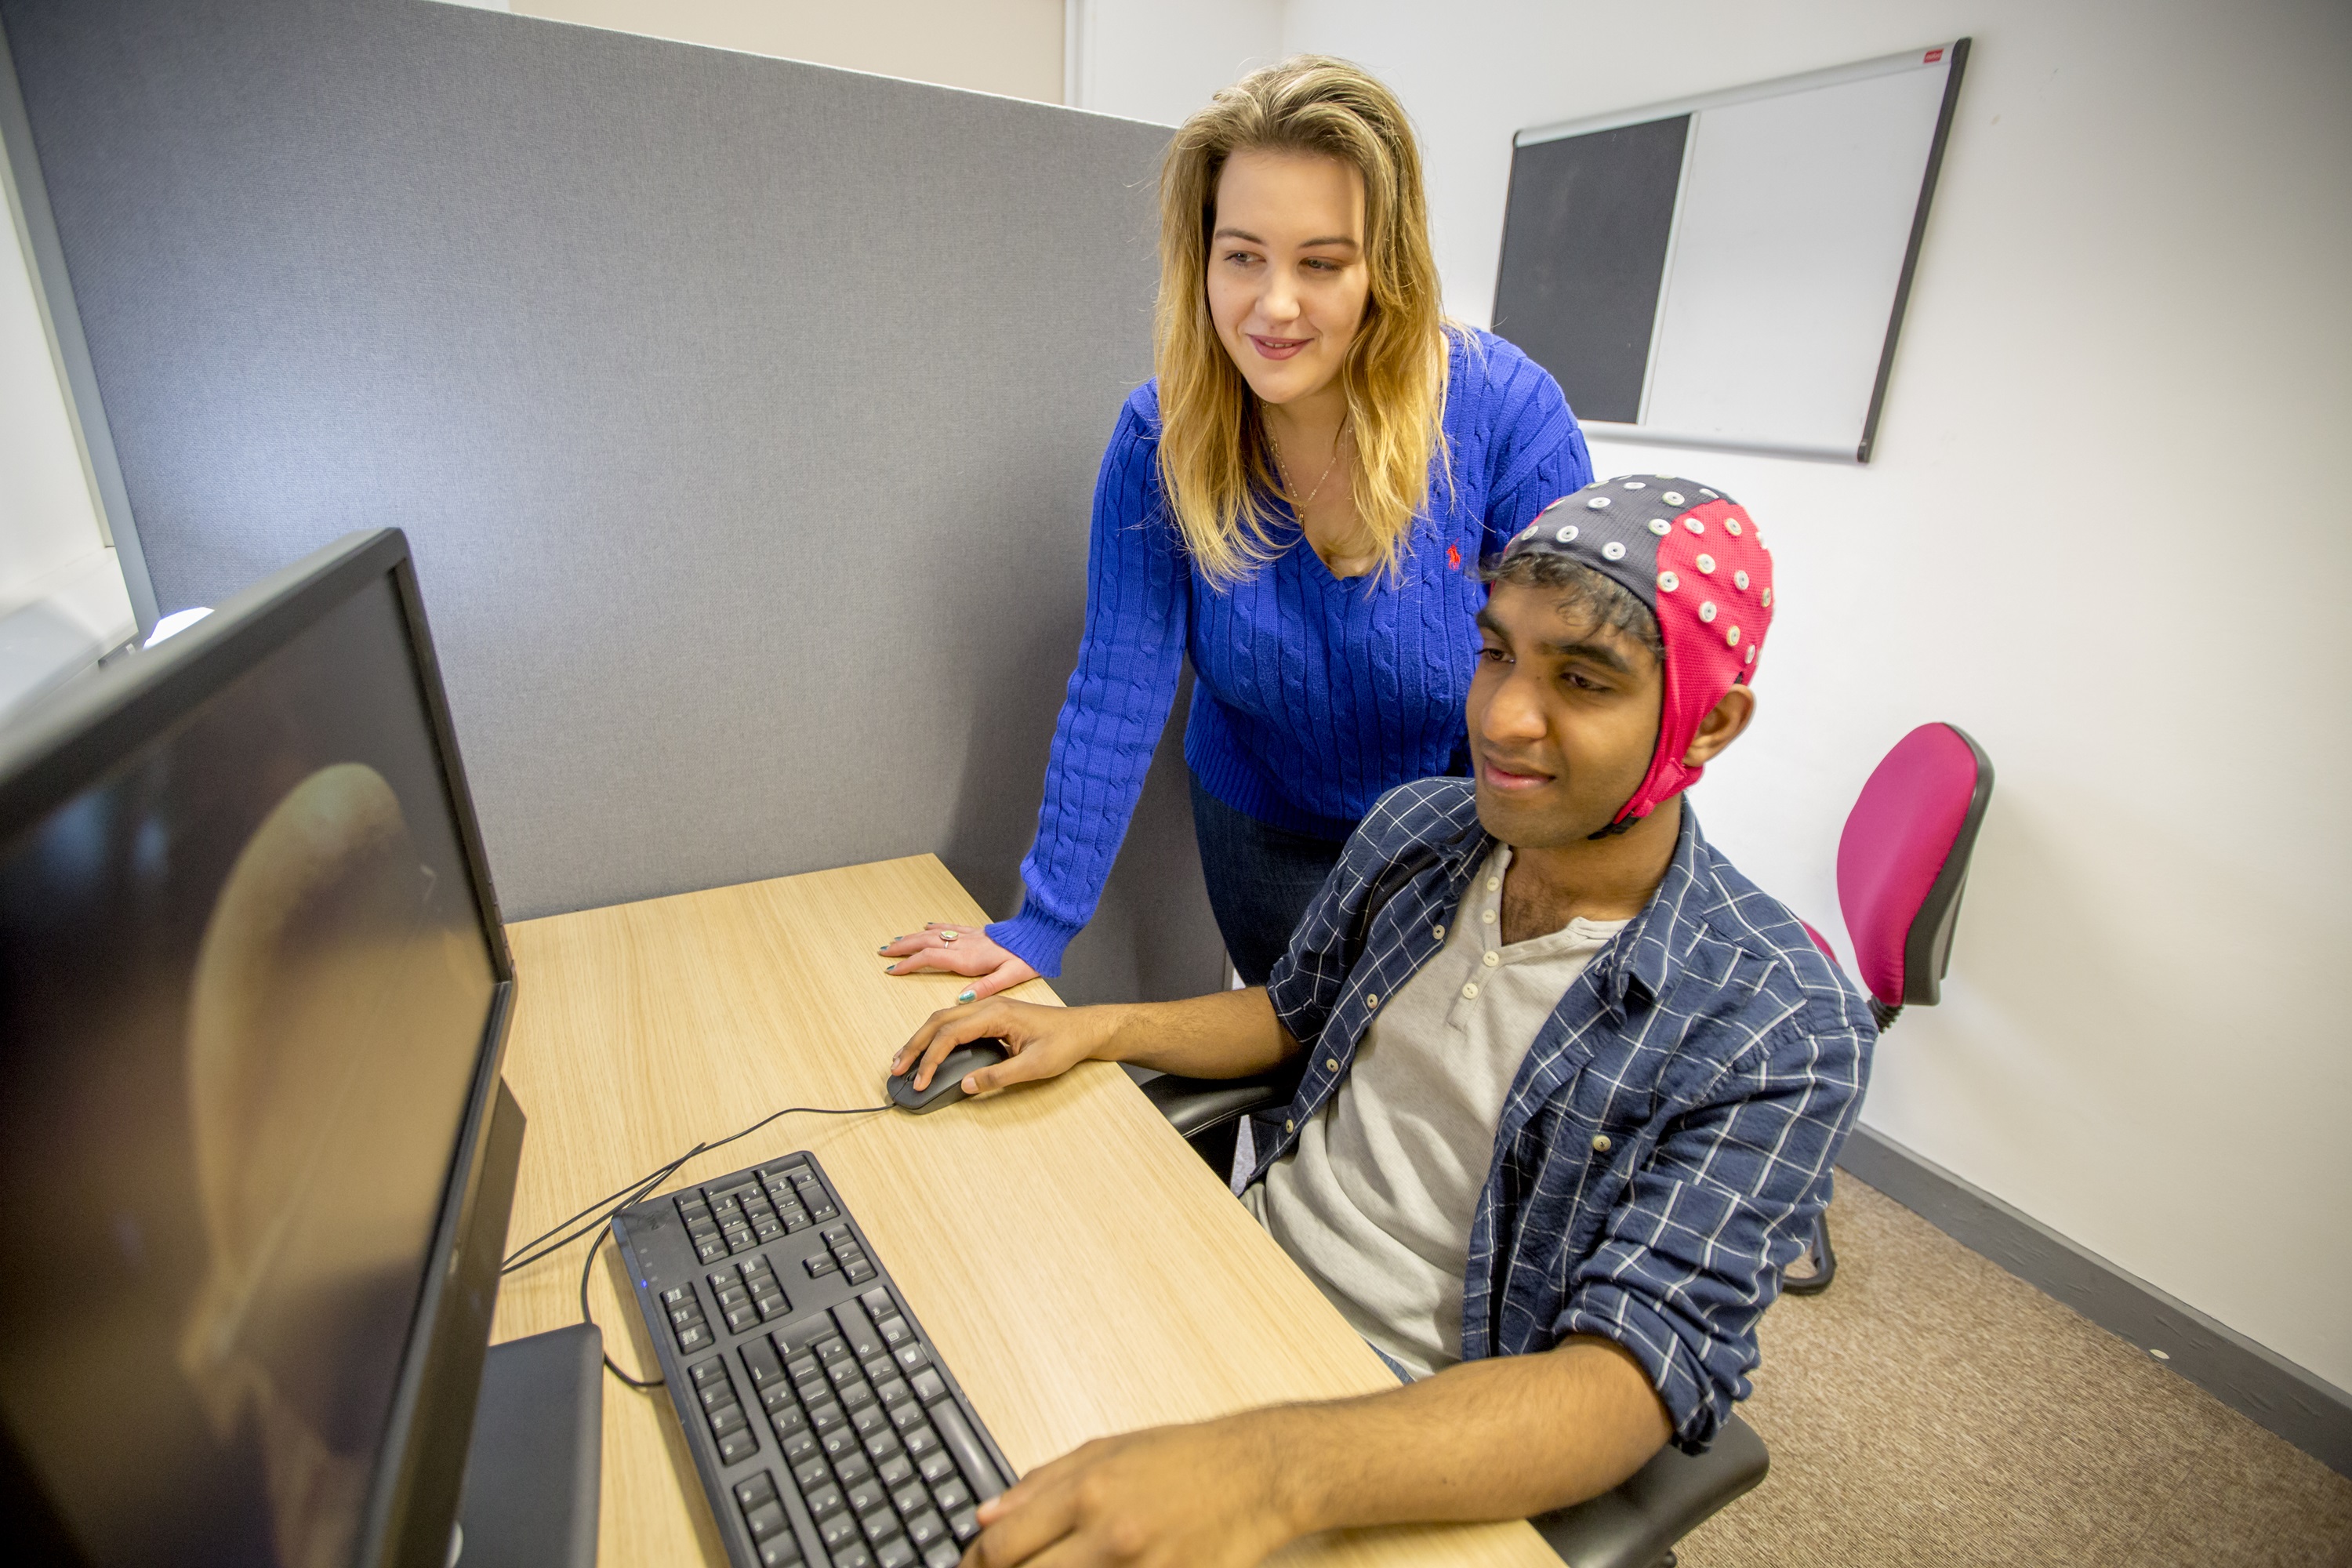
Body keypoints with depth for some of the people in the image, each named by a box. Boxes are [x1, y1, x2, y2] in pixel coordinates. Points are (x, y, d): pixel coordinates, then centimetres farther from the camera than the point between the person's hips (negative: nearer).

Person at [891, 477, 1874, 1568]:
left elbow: (1635, 1380, -25)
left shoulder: (1781, 1037, -19)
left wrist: (1275, 1474, -41)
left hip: (1414, 1426, -4)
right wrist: (1092, 1028, -4)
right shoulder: (1414, 826, -4)